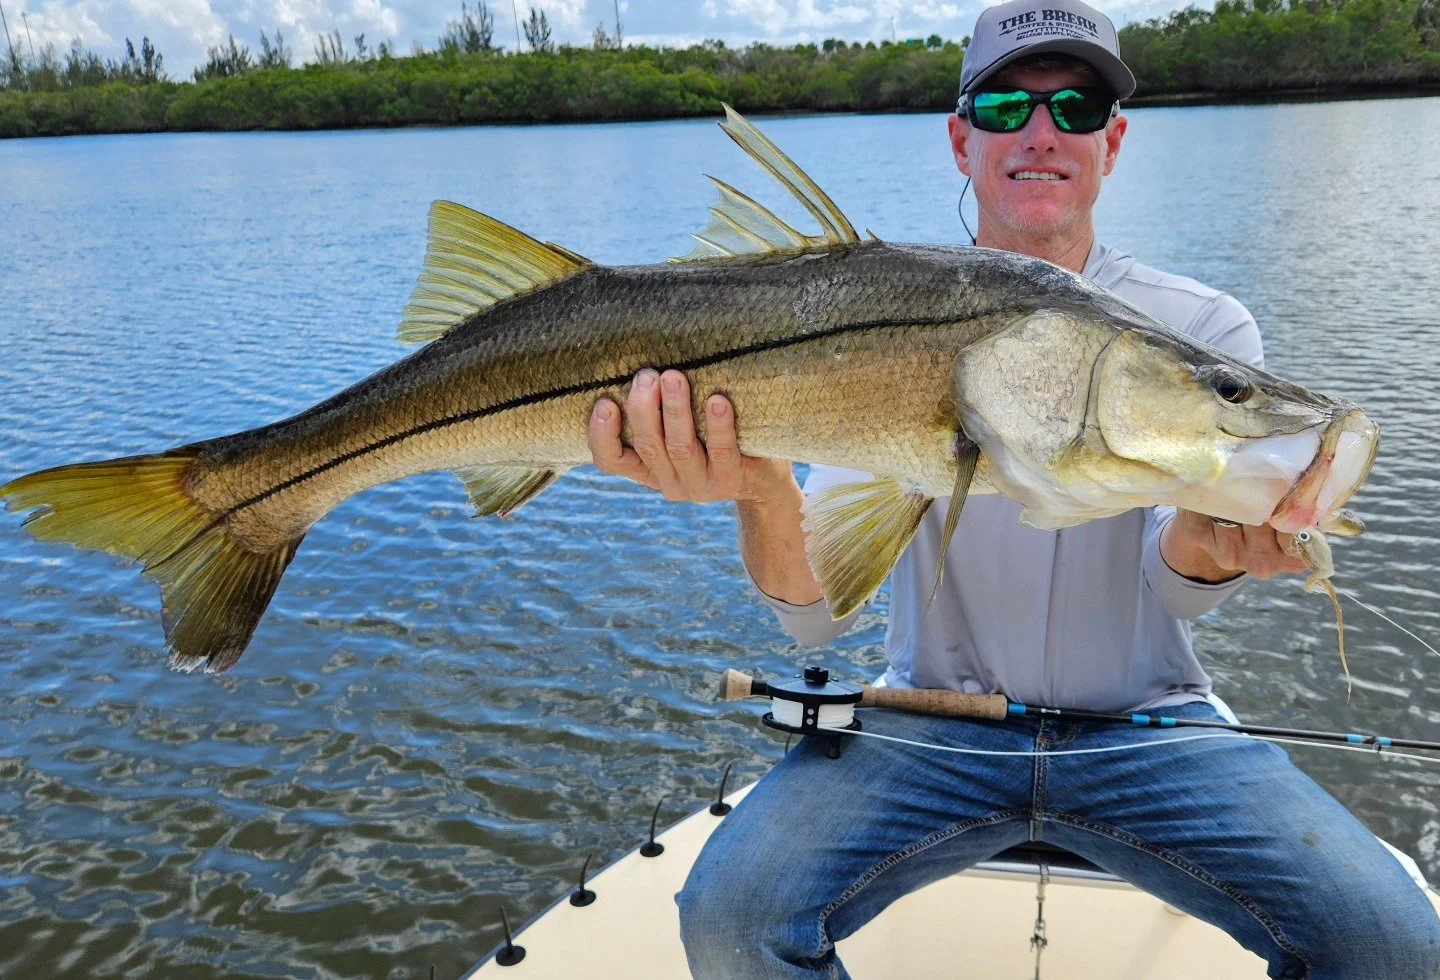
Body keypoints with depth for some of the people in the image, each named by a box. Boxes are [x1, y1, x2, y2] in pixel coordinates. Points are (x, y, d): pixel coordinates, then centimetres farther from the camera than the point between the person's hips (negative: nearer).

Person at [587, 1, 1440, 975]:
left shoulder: (1202, 327, -2)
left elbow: (1178, 584, -16)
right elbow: (821, 611, -12)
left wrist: (1211, 540, -41)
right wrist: (763, 493, -35)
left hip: (1147, 726, 1)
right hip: (934, 724, 0)